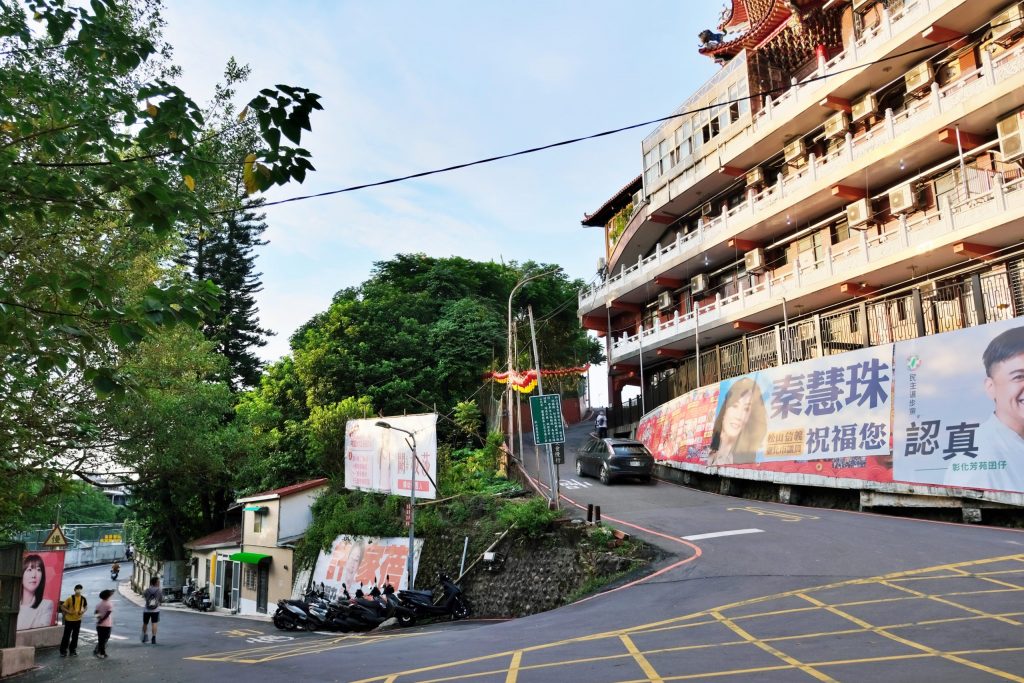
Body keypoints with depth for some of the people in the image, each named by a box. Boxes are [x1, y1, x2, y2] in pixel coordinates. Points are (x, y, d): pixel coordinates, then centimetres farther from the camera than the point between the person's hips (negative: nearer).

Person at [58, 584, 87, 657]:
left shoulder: (83, 598, -2)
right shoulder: (70, 598, -14)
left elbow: (85, 606, 13)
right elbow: (62, 607, -9)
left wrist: (83, 611, -7)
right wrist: (68, 612, -21)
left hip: (78, 620, 3)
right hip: (69, 619, -3)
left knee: (75, 636, 11)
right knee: (66, 635, 2)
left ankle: (73, 650, 22)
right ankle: (63, 651, 14)